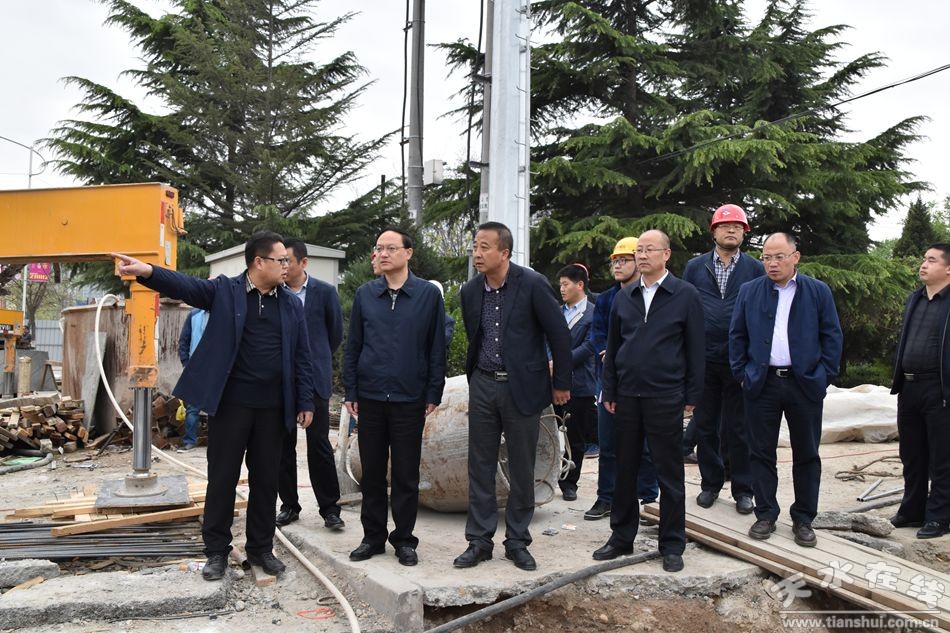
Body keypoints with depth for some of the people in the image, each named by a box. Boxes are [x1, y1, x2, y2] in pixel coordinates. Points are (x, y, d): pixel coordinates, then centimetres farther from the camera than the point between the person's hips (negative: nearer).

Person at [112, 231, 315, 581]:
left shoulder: (292, 305, 7)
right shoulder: (224, 290, -1)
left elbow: (302, 357, 8)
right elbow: (185, 285, -17)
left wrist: (306, 403, 4)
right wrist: (147, 271, -36)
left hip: (273, 407, 3)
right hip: (230, 402, -2)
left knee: (265, 479, 11)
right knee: (222, 478, 7)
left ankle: (261, 548, 25)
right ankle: (217, 551, 21)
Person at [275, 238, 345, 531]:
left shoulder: (324, 292, 0)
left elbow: (336, 334, 9)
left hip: (314, 378, -2)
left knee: (319, 443, -1)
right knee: (283, 444, 7)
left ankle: (329, 507, 9)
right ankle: (289, 505, 20)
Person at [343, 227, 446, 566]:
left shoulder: (428, 294, -1)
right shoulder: (365, 294, 5)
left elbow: (437, 348, 0)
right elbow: (353, 345, 8)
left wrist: (433, 394, -3)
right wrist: (350, 391, 4)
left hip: (409, 400, -2)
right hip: (370, 398, 2)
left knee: (406, 474, 6)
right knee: (372, 472, 11)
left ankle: (404, 539, 20)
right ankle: (373, 536, 24)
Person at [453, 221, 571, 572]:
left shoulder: (533, 284, -12)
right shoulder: (470, 291, 3)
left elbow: (559, 334, -7)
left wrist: (561, 383, -3)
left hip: (523, 386, -4)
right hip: (483, 385, 4)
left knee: (522, 469, 6)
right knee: (480, 467, 8)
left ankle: (517, 542, 20)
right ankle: (479, 541, 19)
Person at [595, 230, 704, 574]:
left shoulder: (686, 295, -2)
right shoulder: (624, 297, 10)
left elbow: (695, 348, -2)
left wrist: (692, 396, -4)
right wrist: (609, 392, 9)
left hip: (665, 398, -4)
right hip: (627, 396, 4)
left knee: (670, 473, 5)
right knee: (625, 470, 11)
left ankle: (672, 545, 17)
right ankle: (622, 537, 24)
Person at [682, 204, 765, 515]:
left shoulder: (755, 268, 3)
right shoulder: (695, 267, 7)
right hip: (703, 359, 2)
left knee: (739, 428, 6)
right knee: (705, 426, 9)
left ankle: (742, 489, 18)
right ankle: (710, 483, 23)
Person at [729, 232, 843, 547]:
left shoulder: (818, 291, 4)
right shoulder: (749, 291, 7)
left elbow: (832, 336, 4)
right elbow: (737, 336, 8)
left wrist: (824, 376, -3)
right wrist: (742, 373, 1)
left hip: (805, 383, -1)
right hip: (761, 384, 1)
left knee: (806, 455, 7)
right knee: (761, 453, 6)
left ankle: (803, 519, 19)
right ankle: (766, 515, 18)